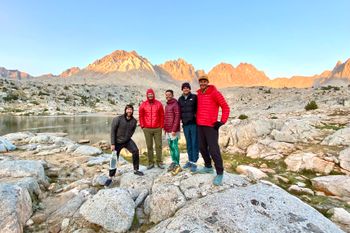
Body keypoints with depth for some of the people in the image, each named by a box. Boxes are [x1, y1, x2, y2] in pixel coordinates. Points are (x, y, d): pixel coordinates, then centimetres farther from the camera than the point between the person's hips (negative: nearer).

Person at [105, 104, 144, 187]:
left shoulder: (134, 121, -7)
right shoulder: (118, 119, -18)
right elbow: (112, 131, -14)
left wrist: (128, 137, 1)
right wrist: (112, 144, -15)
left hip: (127, 140, 3)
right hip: (117, 142, -3)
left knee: (135, 151, -16)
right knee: (114, 159, 1)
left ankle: (136, 170, 2)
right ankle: (110, 178, 17)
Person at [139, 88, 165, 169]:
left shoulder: (158, 104, 3)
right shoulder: (143, 104, 4)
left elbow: (162, 115, 5)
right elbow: (141, 116, 8)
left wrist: (161, 125, 2)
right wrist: (142, 125, 4)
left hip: (157, 129, 0)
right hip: (147, 129, 0)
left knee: (158, 145, 3)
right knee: (149, 146, 6)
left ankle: (159, 162, 14)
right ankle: (151, 162, 16)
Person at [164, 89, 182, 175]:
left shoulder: (175, 104, -8)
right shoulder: (166, 105, 18)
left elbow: (177, 117, -14)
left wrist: (174, 130, -18)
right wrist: (165, 129, 15)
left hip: (173, 131, -8)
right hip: (167, 131, 8)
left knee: (175, 147, -5)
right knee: (171, 147, 11)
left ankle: (177, 165, 2)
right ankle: (173, 162, 20)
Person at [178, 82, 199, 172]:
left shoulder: (194, 97, -1)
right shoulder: (180, 99, 12)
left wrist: (196, 115, -12)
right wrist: (182, 119, 9)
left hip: (194, 123, -4)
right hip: (185, 124, 4)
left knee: (194, 143, 0)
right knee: (188, 144, 12)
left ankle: (194, 162, 7)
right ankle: (190, 161, 23)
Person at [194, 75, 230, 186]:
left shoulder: (214, 92, -8)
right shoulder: (199, 94, 11)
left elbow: (225, 107, -7)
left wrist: (222, 122, -12)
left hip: (211, 126, -7)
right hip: (200, 125, 7)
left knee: (213, 149, -8)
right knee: (202, 147, 14)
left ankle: (219, 173, 4)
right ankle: (208, 167, 32)